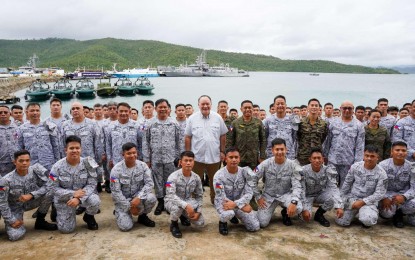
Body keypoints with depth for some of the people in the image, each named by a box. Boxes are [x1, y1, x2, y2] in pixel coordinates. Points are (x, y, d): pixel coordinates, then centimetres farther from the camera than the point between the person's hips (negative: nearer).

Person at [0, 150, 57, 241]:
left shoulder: (35, 171, -17)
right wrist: (11, 221, -16)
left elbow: (46, 186, -17)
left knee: (48, 193, -25)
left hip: (30, 202, 3)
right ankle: (9, 225, 17)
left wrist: (31, 195, -31)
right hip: (15, 207, -2)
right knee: (15, 235, -21)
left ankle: (40, 221, -3)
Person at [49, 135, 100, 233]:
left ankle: (89, 217, 4)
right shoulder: (58, 166, -16)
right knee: (66, 229, -6)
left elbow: (91, 184, -14)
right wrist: (73, 194, -26)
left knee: (95, 201, -33)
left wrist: (79, 198, -30)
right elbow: (53, 188, -14)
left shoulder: (88, 164, -15)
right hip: (64, 199, 0)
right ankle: (59, 212, 30)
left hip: (84, 194, 1)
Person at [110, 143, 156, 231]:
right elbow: (115, 192, -15)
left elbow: (149, 183, -14)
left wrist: (139, 197, -30)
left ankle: (143, 216, 2)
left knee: (151, 198, -30)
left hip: (138, 195, 2)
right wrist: (129, 207, -16)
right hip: (122, 200, -2)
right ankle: (120, 212, 17)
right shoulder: (116, 169, -16)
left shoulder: (142, 165, -8)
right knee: (125, 226, -19)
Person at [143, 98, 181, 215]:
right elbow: (145, 142, 3)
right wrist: (147, 159, 0)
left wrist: (178, 157, 1)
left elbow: (178, 142, 5)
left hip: (170, 158, 0)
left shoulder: (174, 124, 2)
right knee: (158, 181, 9)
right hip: (155, 159, 0)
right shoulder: (150, 124, 1)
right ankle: (160, 202, 24)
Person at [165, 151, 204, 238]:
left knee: (200, 222, -11)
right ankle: (174, 224, -6)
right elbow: (170, 195, -34)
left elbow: (199, 196, 3)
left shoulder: (196, 178, -8)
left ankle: (183, 216, 21)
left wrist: (198, 212, -9)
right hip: (172, 202, -4)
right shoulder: (174, 176, -24)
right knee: (177, 207, -40)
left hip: (188, 202, 5)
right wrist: (186, 205, -44)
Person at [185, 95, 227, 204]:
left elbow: (223, 136, 6)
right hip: (197, 157, -1)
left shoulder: (218, 118, 0)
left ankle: (215, 199, 35)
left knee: (214, 180, 16)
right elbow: (187, 137, 1)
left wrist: (222, 151, 4)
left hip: (214, 156, 1)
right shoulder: (192, 118, -2)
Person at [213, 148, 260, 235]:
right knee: (228, 214, -38)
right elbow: (221, 198, -20)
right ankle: (222, 222, 1)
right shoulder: (219, 175, -20)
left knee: (255, 227, -7)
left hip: (239, 202, 4)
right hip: (224, 203, -4)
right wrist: (242, 205, -23)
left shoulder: (244, 172, -11)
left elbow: (249, 193, -13)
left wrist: (235, 203, -29)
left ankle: (235, 215, 21)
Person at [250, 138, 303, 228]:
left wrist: (294, 202, -32)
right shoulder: (266, 164, -13)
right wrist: (258, 197, -9)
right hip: (268, 195, 0)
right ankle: (270, 209, 21)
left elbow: (297, 186, -16)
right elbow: (252, 180, -7)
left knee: (298, 208, -31)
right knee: (262, 223, -14)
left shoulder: (292, 165, -12)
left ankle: (285, 213, 7)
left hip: (285, 195, 0)